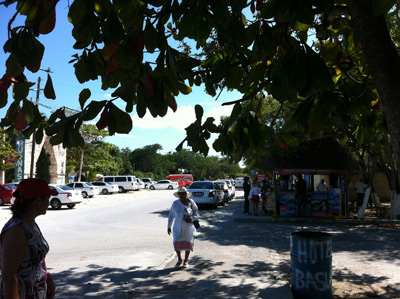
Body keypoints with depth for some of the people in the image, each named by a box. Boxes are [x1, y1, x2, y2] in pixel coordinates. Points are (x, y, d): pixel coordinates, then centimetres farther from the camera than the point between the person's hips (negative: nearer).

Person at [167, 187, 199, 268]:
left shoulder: (191, 203, -5)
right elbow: (171, 215, 7)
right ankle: (179, 260, 16)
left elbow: (196, 215, -2)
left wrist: (191, 219, -22)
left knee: (188, 243, 0)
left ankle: (186, 261, 20)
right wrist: (169, 227, 5)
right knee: (177, 243, -7)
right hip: (178, 227, 0)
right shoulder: (175, 203, -4)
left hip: (188, 227, 0)